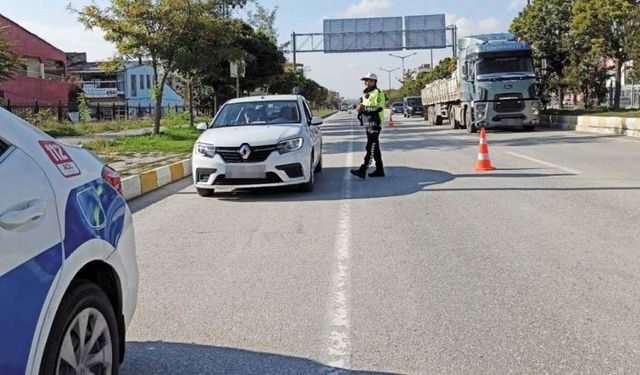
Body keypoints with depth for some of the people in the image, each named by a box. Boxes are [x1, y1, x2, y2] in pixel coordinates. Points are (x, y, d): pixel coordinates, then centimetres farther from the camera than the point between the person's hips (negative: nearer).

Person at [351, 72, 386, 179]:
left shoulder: (378, 93, -9)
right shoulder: (365, 94, 20)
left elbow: (379, 108, -20)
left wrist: (364, 108, -21)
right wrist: (360, 109, 7)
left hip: (375, 123, -9)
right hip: (368, 123, 10)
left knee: (371, 147, -12)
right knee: (375, 148, 11)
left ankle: (363, 170, -19)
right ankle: (379, 170, 17)